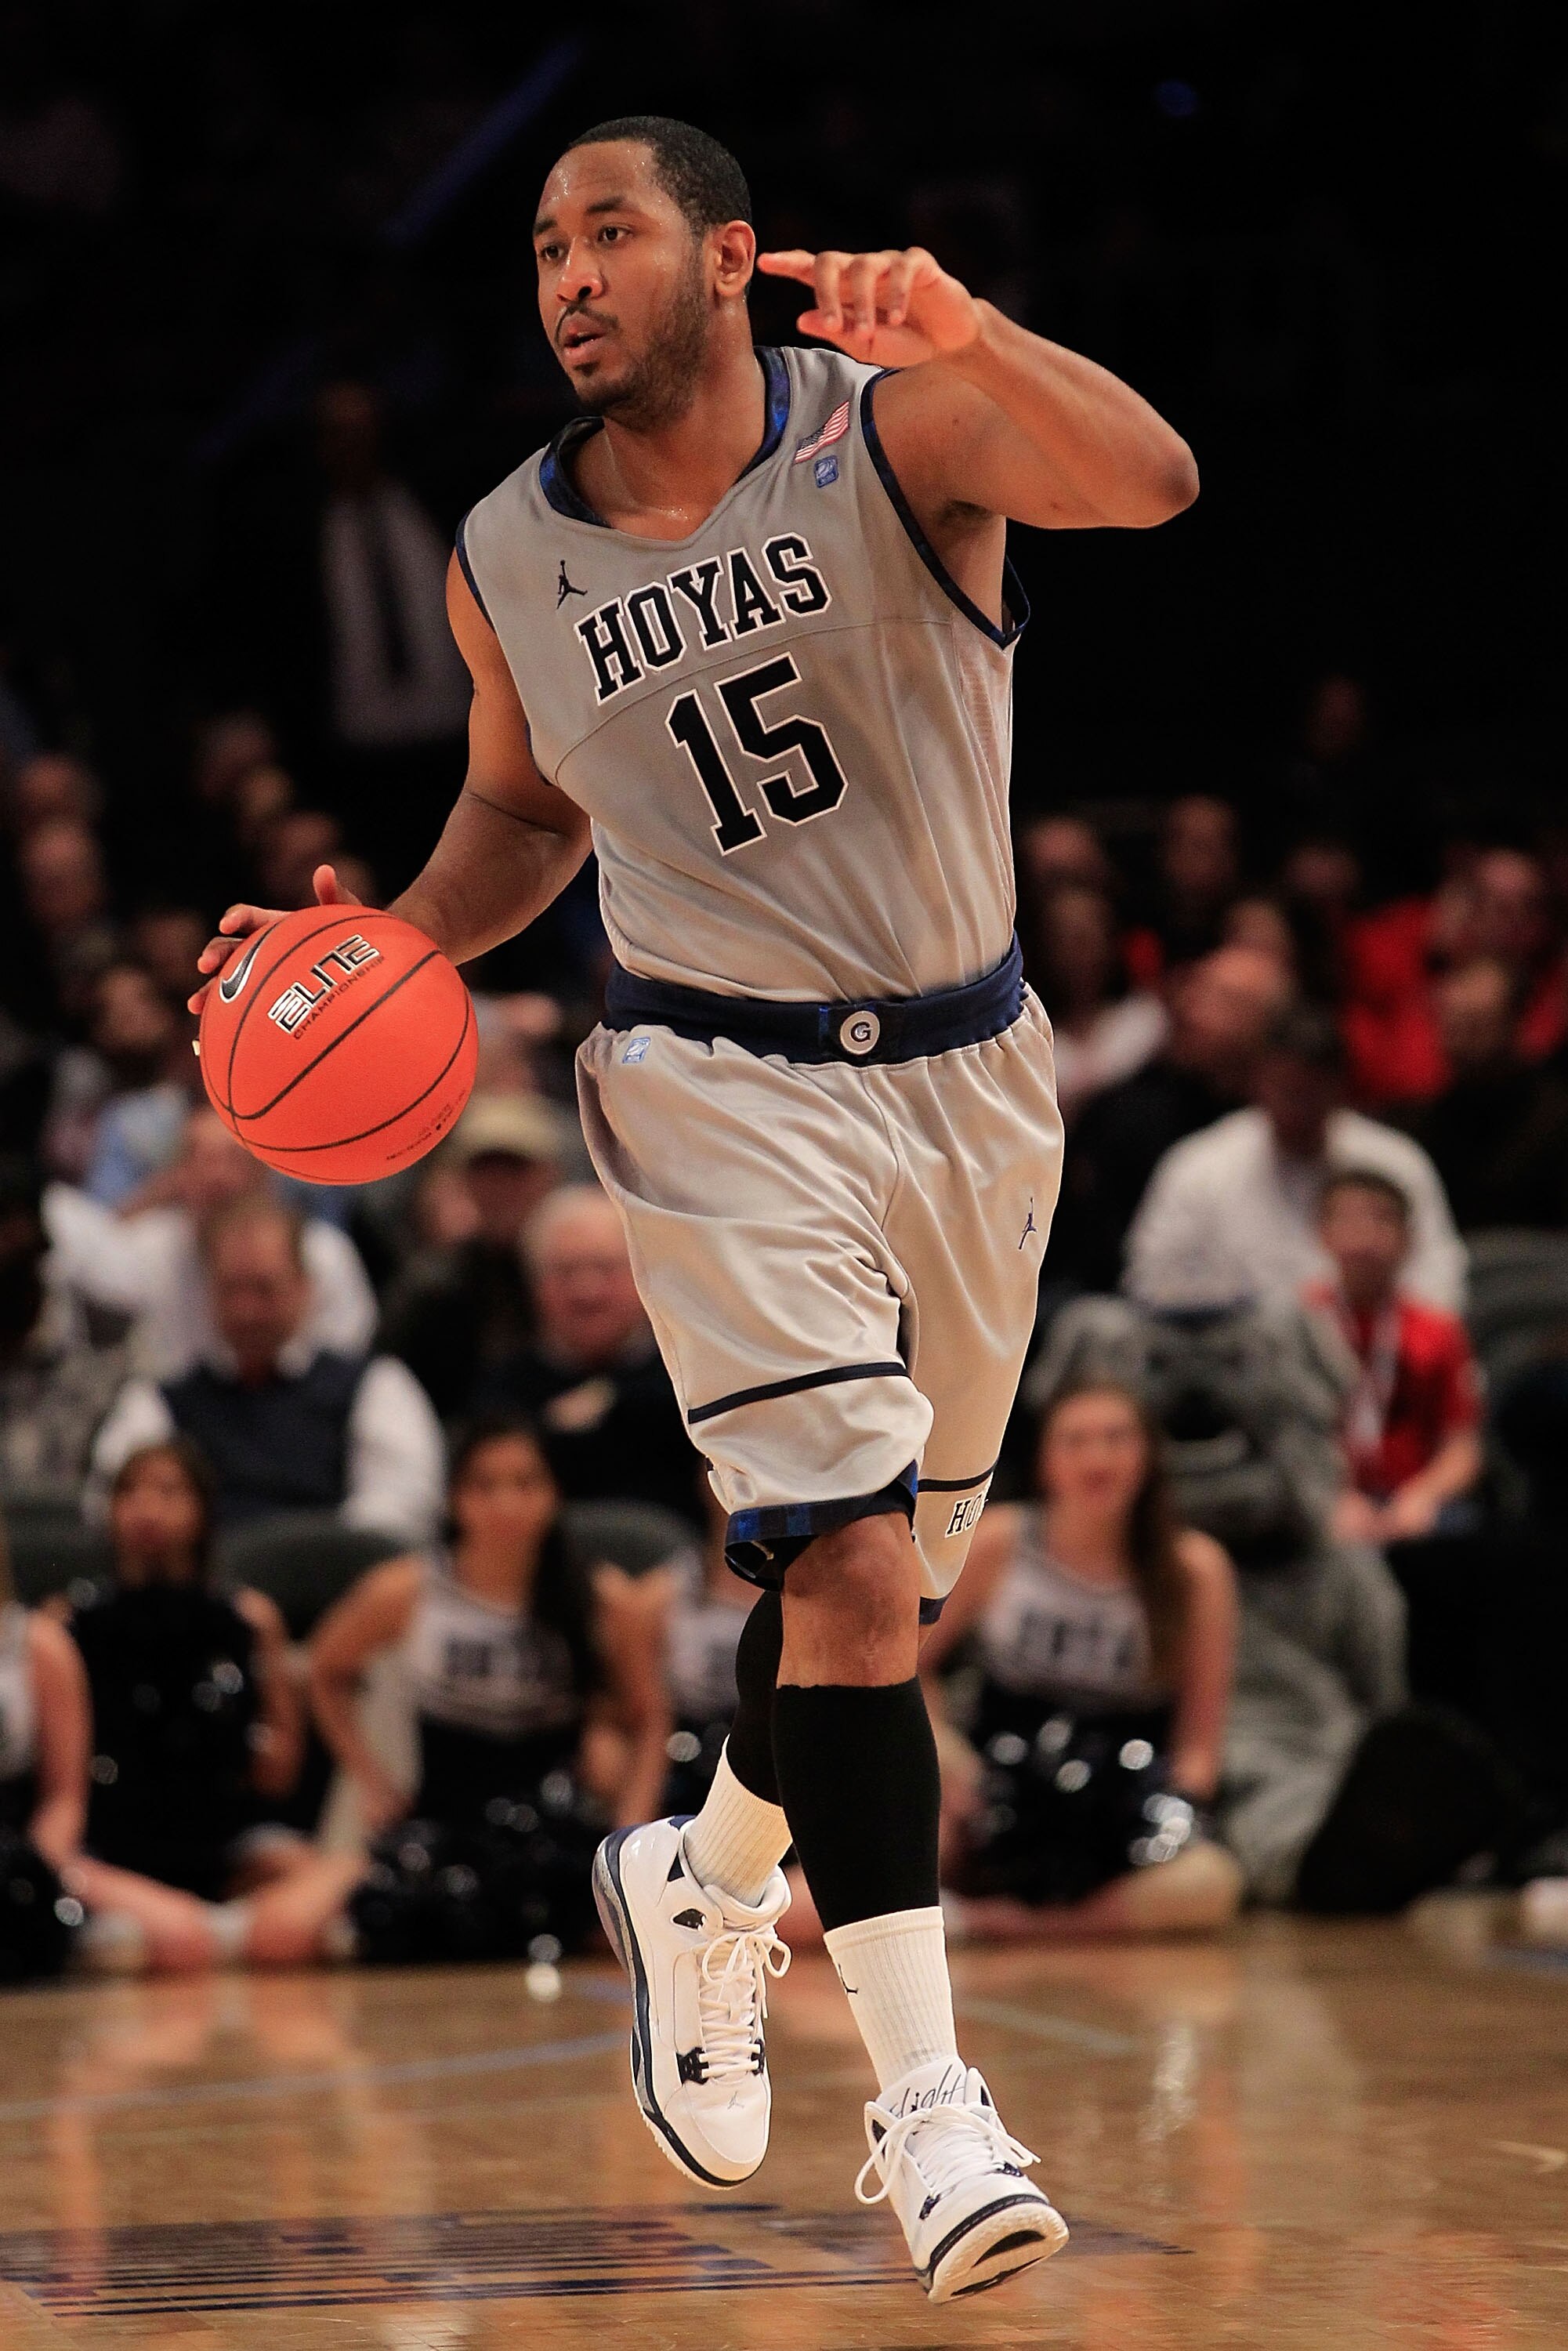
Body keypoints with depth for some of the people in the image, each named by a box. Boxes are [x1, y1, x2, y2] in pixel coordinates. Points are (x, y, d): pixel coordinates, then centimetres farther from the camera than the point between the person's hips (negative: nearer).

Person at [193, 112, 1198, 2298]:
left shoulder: (899, 429, -9)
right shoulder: (508, 559, 1)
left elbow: (1150, 482, -27)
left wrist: (971, 339, -45)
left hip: (965, 1075, 1)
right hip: (726, 1094, -1)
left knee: (886, 1578, 13)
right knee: (849, 1564, -17)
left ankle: (708, 1881, 42)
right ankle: (921, 2087, -16)